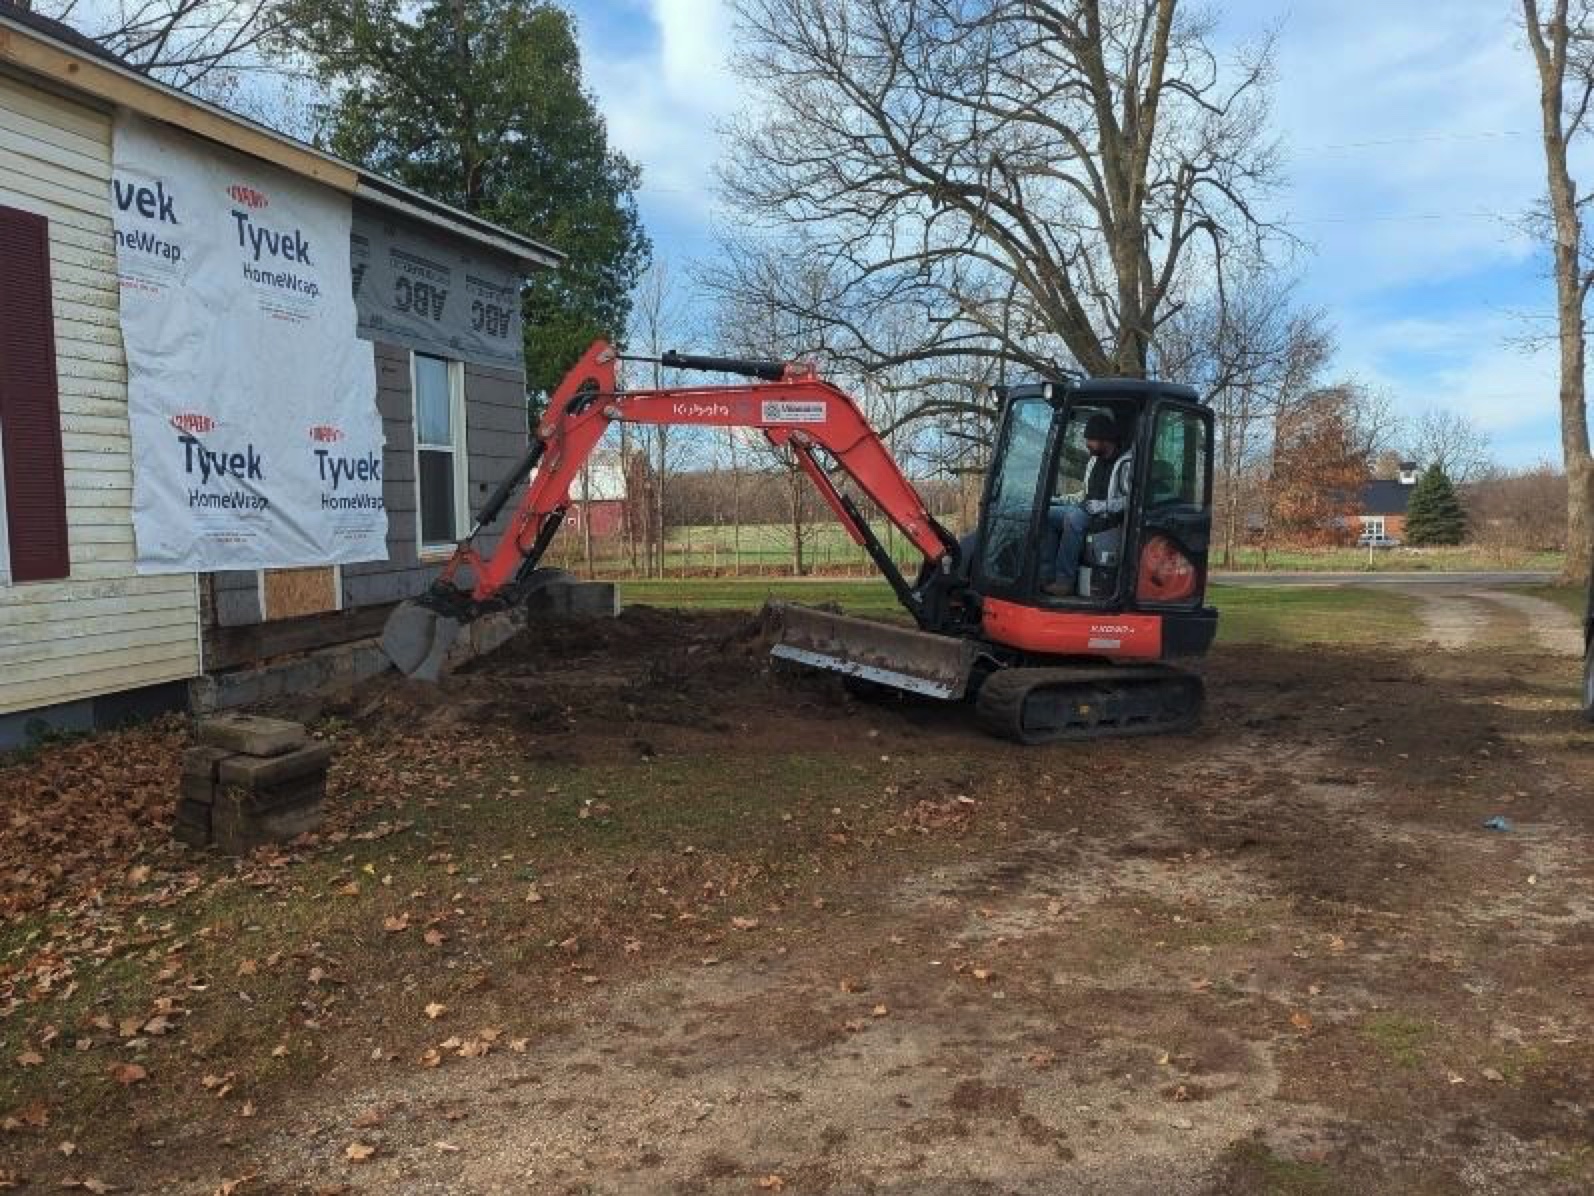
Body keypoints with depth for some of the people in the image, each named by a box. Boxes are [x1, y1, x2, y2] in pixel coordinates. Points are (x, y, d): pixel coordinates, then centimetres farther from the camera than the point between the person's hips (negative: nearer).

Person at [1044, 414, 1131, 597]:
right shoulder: (1094, 461, 16)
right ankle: (1050, 573, -15)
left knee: (1074, 517, -36)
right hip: (1088, 514, 9)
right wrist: (1064, 499, 10)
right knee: (1046, 514, -9)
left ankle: (1065, 580, -35)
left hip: (1111, 519, -9)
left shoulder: (1125, 465, -11)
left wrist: (1101, 506, -24)